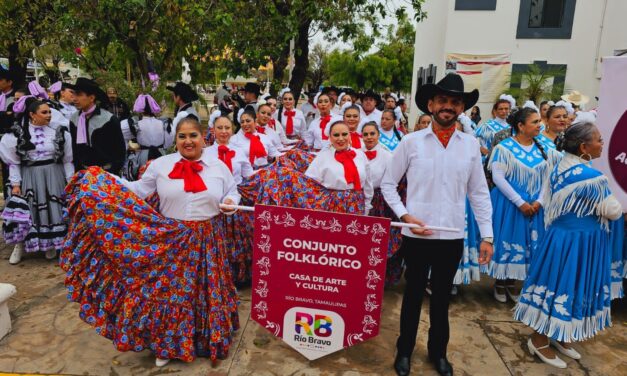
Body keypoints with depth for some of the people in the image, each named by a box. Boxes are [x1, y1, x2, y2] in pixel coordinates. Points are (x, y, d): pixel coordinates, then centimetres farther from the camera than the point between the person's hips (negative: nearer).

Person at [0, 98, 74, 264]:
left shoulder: (59, 131, -1)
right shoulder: (18, 133, -3)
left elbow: (67, 159, 4)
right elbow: (14, 161, 1)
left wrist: (70, 181, 3)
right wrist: (15, 184, -4)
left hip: (54, 175, 1)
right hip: (30, 177, -1)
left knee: (54, 209, 2)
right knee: (27, 211, 1)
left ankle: (52, 244, 19)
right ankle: (21, 245, 18)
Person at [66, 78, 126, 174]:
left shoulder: (109, 119, -10)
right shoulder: (74, 119, 2)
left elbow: (120, 149, -7)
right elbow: (74, 147, 12)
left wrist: (113, 173, -9)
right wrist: (77, 170, 7)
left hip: (106, 171, -3)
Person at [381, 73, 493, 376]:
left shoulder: (471, 145, 2)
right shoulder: (411, 142, -4)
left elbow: (479, 192, 5)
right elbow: (387, 183, 1)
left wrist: (487, 235, 2)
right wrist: (404, 215, -11)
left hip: (453, 237, 2)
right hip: (416, 235, -2)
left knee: (442, 297, 18)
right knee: (413, 294, 14)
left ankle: (438, 351, 39)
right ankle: (405, 350, 34)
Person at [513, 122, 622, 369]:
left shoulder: (560, 168, 3)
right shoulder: (593, 178, -22)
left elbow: (551, 202, 13)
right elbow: (613, 212, -12)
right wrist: (616, 205, 9)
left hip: (560, 234, 8)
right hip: (580, 240, -8)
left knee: (559, 284, 17)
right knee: (568, 288, 3)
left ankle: (558, 336, 32)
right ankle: (540, 340, 15)